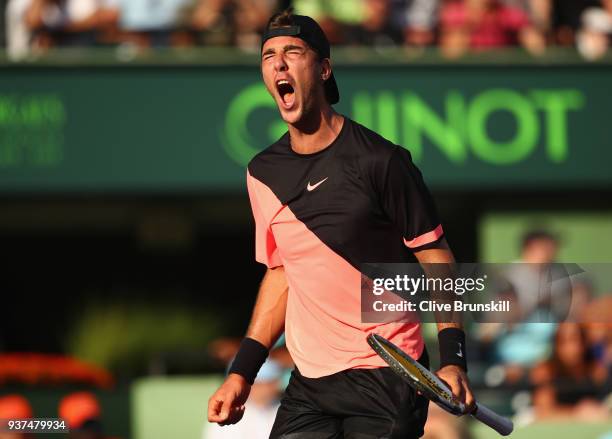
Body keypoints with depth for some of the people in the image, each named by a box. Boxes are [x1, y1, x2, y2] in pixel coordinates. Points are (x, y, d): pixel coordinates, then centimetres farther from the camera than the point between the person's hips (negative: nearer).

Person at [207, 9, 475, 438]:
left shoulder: (379, 161, -10)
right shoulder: (262, 173, 7)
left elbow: (436, 259, -6)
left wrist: (452, 360, -16)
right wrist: (242, 372, 13)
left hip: (385, 384, -5)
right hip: (309, 384, 5)